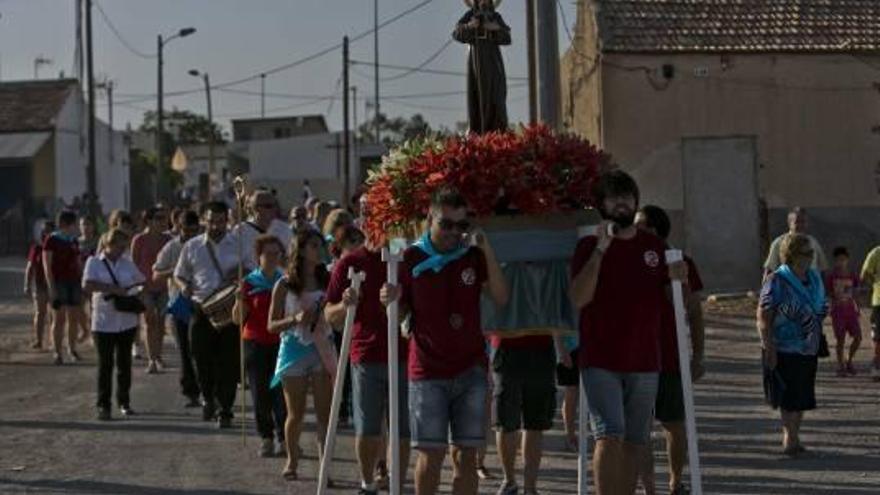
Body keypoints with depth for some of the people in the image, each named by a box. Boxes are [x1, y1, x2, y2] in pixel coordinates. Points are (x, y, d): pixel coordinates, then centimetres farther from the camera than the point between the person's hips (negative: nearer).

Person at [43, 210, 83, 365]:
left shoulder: (73, 241, 13)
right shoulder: (51, 240, -4)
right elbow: (47, 265, -8)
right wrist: (51, 287, -14)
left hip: (74, 282, 5)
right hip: (59, 283, -5)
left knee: (73, 318, 6)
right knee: (59, 319, -4)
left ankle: (72, 350, 14)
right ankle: (57, 352, 0)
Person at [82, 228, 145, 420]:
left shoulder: (127, 263, 8)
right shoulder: (94, 262, -3)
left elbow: (142, 282, 19)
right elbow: (87, 285, -18)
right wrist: (113, 288, -23)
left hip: (127, 320, 4)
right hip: (104, 322, -4)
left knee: (124, 362, 11)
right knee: (105, 364, -1)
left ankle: (124, 402, 21)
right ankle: (103, 405, 5)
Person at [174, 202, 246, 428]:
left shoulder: (238, 245, 3)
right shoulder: (192, 247, 7)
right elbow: (180, 275, 16)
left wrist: (240, 277, -13)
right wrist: (184, 286, -6)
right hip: (202, 309, 2)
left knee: (228, 362, -2)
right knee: (202, 359, 6)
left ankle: (225, 411, 8)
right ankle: (208, 399, 33)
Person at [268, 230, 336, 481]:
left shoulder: (326, 283, 3)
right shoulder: (284, 286, -1)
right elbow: (272, 325, -1)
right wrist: (296, 319, -18)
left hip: (321, 349, 1)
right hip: (294, 350, -1)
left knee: (325, 412, -4)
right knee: (296, 413, 8)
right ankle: (292, 461, 26)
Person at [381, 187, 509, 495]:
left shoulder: (473, 256, 5)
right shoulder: (411, 259, 0)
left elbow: (501, 299, -6)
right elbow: (400, 315, 7)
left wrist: (487, 250, -14)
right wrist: (391, 300, -16)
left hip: (470, 370, 2)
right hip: (428, 371, -2)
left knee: (466, 455, 3)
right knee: (431, 454, -2)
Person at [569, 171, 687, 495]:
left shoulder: (654, 246, 11)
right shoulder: (589, 246, 1)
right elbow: (578, 298, -13)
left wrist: (677, 279, -6)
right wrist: (600, 250, -18)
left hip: (644, 361, 4)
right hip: (600, 361, -4)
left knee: (633, 443, 9)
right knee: (610, 436, -16)